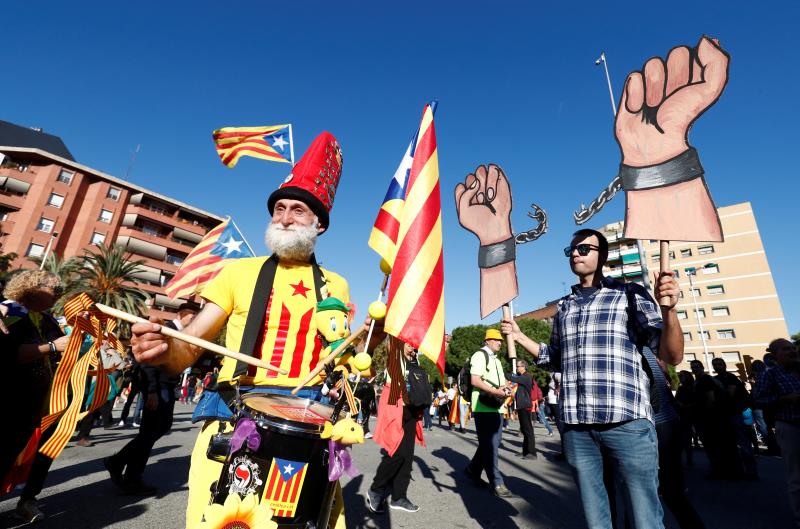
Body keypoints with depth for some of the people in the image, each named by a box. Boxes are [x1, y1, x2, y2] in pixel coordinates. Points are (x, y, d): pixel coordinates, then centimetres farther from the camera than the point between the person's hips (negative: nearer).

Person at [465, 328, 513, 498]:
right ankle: (497, 483, 5)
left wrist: (504, 389, 4)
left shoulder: (496, 360, 22)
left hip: (496, 407, 9)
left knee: (492, 443, 14)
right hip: (484, 407, -9)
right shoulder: (480, 355, -7)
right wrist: (495, 391, -23)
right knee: (489, 445, -3)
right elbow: (474, 380, -17)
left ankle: (473, 470, 31)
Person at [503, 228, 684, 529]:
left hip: (627, 422, -4)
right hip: (576, 427, 4)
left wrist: (668, 310, -19)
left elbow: (672, 356, -2)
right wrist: (518, 336, 13)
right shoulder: (563, 307, 16)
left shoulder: (630, 294, 4)